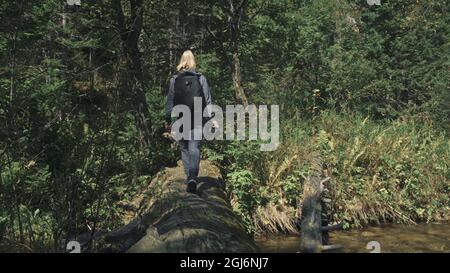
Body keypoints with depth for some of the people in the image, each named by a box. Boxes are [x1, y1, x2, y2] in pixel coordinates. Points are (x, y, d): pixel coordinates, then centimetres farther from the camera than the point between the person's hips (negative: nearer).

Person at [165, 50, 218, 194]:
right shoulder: (201, 78, 0)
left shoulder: (174, 79, 0)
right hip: (197, 120, 0)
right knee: (194, 149, -4)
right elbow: (207, 100, 1)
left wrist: (168, 119, 9)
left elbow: (170, 101, 2)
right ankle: (193, 178, -24)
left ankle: (189, 178, 17)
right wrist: (212, 118, 4)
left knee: (184, 149, 15)